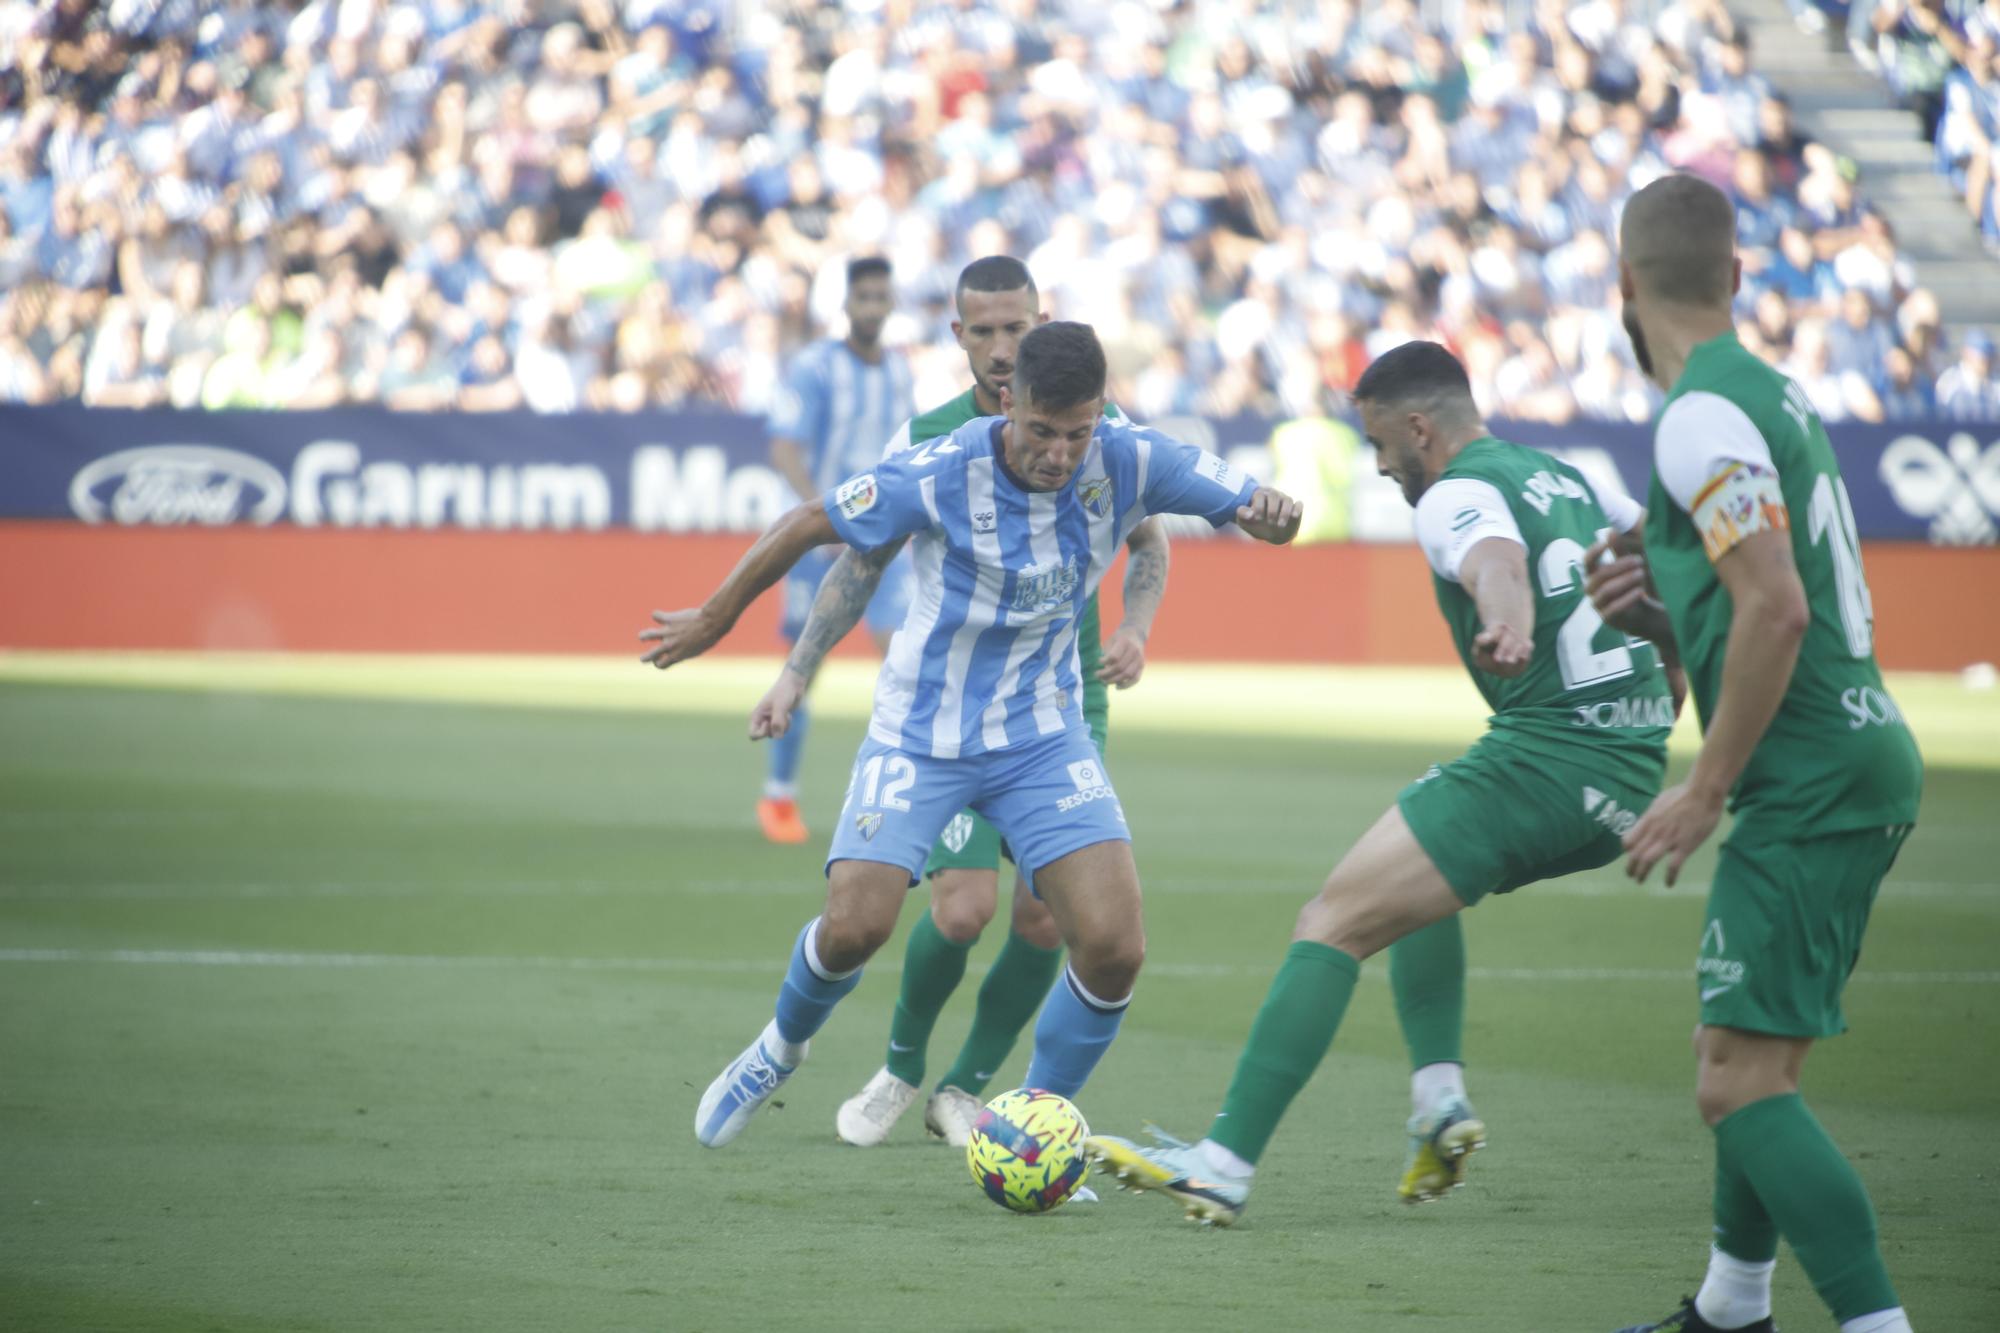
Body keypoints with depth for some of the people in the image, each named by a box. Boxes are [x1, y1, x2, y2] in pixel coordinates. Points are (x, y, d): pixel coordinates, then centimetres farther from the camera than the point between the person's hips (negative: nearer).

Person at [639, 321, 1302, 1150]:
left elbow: (1254, 508, -7)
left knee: (1114, 949, -14)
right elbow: (807, 526, -8)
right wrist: (715, 620, 4)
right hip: (921, 732, -2)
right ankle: (781, 1048, 19)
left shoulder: (1128, 463, -14)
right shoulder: (942, 474, -22)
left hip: (1043, 735, 2)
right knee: (854, 927, -16)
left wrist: (1270, 515, -33)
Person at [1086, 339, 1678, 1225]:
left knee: (1334, 925, -9)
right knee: (1419, 874, 32)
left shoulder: (1455, 497, -6)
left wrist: (1509, 628, -52)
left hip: (1544, 762, -9)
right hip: (1636, 776, 9)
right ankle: (1442, 1103, 15)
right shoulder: (1566, 479, 20)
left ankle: (1223, 1167, -18)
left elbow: (1499, 564, -30)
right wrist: (1667, 677, 44)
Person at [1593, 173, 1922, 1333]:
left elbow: (1777, 611, -23)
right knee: (1756, 1058, 22)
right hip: (1866, 759, 10)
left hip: (1810, 783, -10)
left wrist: (1707, 792, -17)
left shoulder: (1702, 417, -14)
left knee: (1741, 1083, -12)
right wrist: (1671, 613, 10)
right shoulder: (1772, 391, 16)